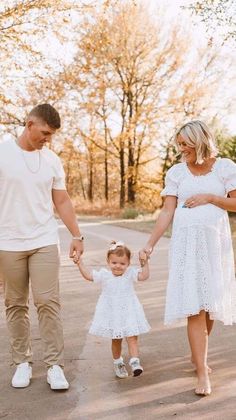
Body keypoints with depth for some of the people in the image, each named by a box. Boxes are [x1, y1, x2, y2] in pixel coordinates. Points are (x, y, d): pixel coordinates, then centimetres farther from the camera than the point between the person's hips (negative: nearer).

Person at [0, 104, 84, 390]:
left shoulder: (52, 160, 6)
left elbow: (62, 202, 11)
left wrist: (77, 236, 6)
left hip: (44, 243, 2)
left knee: (48, 302, -3)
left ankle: (54, 365, 4)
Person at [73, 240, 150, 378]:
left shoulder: (130, 273, -7)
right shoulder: (105, 274, -5)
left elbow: (144, 275, -17)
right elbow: (88, 275, -4)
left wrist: (145, 263, -27)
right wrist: (80, 263, -12)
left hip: (128, 313, -1)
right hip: (112, 314, 1)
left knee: (132, 338, -9)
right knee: (116, 340, 16)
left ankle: (135, 362, -9)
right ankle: (118, 363, 33)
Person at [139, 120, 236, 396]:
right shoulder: (176, 172, 5)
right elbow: (167, 212, 3)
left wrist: (209, 198, -10)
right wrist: (150, 244, -4)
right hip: (186, 242, -1)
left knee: (211, 304, 8)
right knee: (194, 306, -8)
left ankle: (197, 354, 33)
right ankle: (202, 373, -6)